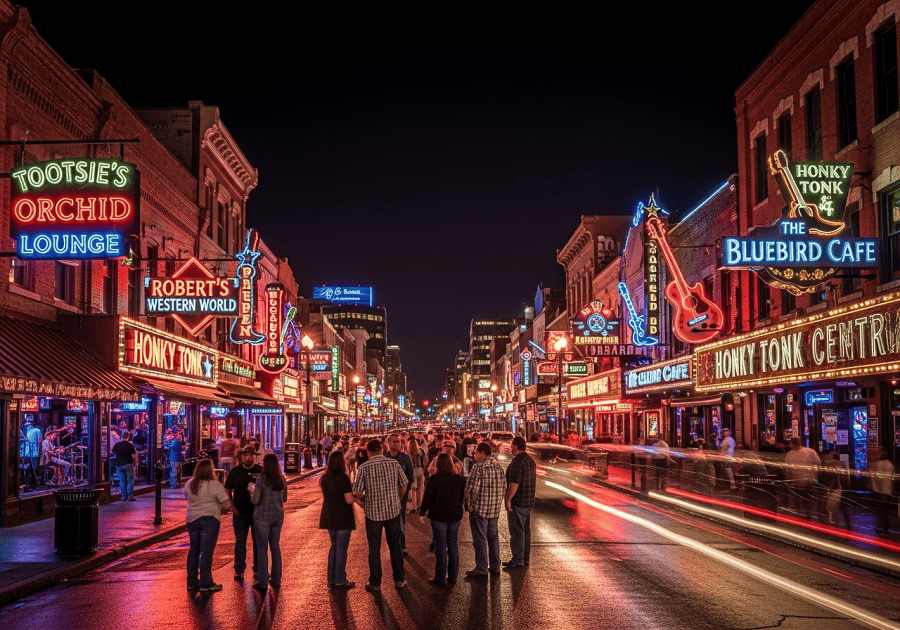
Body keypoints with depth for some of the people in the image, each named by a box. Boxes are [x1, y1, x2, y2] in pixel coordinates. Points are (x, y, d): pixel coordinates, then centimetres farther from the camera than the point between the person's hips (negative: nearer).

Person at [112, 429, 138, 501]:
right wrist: (136, 464, 3)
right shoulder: (130, 445, -8)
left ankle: (123, 497, 8)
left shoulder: (117, 444, -1)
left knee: (122, 482, 8)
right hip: (128, 465, -3)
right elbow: (135, 455, -7)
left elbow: (113, 453, 12)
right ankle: (130, 496, 0)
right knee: (130, 481, 4)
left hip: (119, 465, 3)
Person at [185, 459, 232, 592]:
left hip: (192, 520, 6)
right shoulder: (214, 485, -13)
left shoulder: (190, 484, 3)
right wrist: (222, 509, 7)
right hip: (209, 520, -6)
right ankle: (205, 583, -1)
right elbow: (227, 505, -14)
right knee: (206, 551, -3)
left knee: (194, 550, 15)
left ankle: (191, 582, 21)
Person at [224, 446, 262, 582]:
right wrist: (233, 507, -3)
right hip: (240, 513, 0)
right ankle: (239, 570, 12)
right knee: (240, 543, 4)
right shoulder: (234, 472, 1)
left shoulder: (261, 471, 0)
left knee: (259, 543, 8)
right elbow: (227, 491, 7)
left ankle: (258, 569, 20)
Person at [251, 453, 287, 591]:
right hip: (278, 517, 5)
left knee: (262, 549, 1)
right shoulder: (282, 480, 3)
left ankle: (262, 582, 2)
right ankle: (276, 579, 20)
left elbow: (255, 501, -14)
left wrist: (252, 490, 3)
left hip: (263, 517, -5)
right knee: (276, 547, 15)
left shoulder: (262, 480, -14)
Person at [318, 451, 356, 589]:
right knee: (341, 548, 1)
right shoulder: (343, 478, -17)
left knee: (334, 546, 17)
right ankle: (340, 581, 4)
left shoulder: (325, 478, 6)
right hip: (342, 518, -7)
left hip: (329, 517, 7)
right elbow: (349, 500, -20)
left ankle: (331, 580, 18)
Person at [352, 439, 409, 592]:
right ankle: (399, 579, 23)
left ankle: (375, 583, 18)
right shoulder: (394, 464, -5)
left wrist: (365, 501, 8)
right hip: (393, 511, 2)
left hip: (373, 512, -2)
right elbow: (404, 486, -1)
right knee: (395, 545, 16)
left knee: (374, 549, 10)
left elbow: (358, 493, -13)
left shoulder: (364, 467, -11)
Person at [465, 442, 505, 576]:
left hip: (480, 508, -7)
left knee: (479, 538, 0)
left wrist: (471, 504, -7)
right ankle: (495, 566, 22)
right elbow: (504, 487, 12)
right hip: (495, 509, 7)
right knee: (493, 536, 16)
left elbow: (473, 489, -19)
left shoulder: (478, 467, -16)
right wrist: (497, 502, 17)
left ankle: (481, 568, 3)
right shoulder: (498, 466, 8)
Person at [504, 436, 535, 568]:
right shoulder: (530, 460, 13)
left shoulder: (517, 462, -18)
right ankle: (525, 558, 21)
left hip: (518, 502, -10)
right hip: (529, 501, 10)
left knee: (516, 531, -4)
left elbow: (514, 483, -24)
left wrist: (508, 499, -20)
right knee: (526, 530, 14)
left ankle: (518, 559, -2)